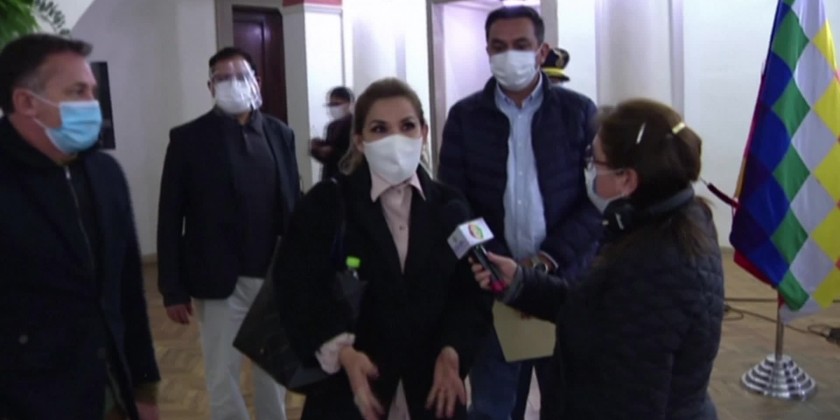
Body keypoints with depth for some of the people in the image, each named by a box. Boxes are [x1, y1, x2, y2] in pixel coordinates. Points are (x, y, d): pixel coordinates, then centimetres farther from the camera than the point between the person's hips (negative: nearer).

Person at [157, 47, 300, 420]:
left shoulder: (279, 134, 3)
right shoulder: (188, 138, -5)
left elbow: (294, 203, 4)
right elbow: (170, 219, -5)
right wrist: (173, 289, -7)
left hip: (276, 277, 3)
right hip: (221, 282, -2)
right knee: (222, 378, 9)